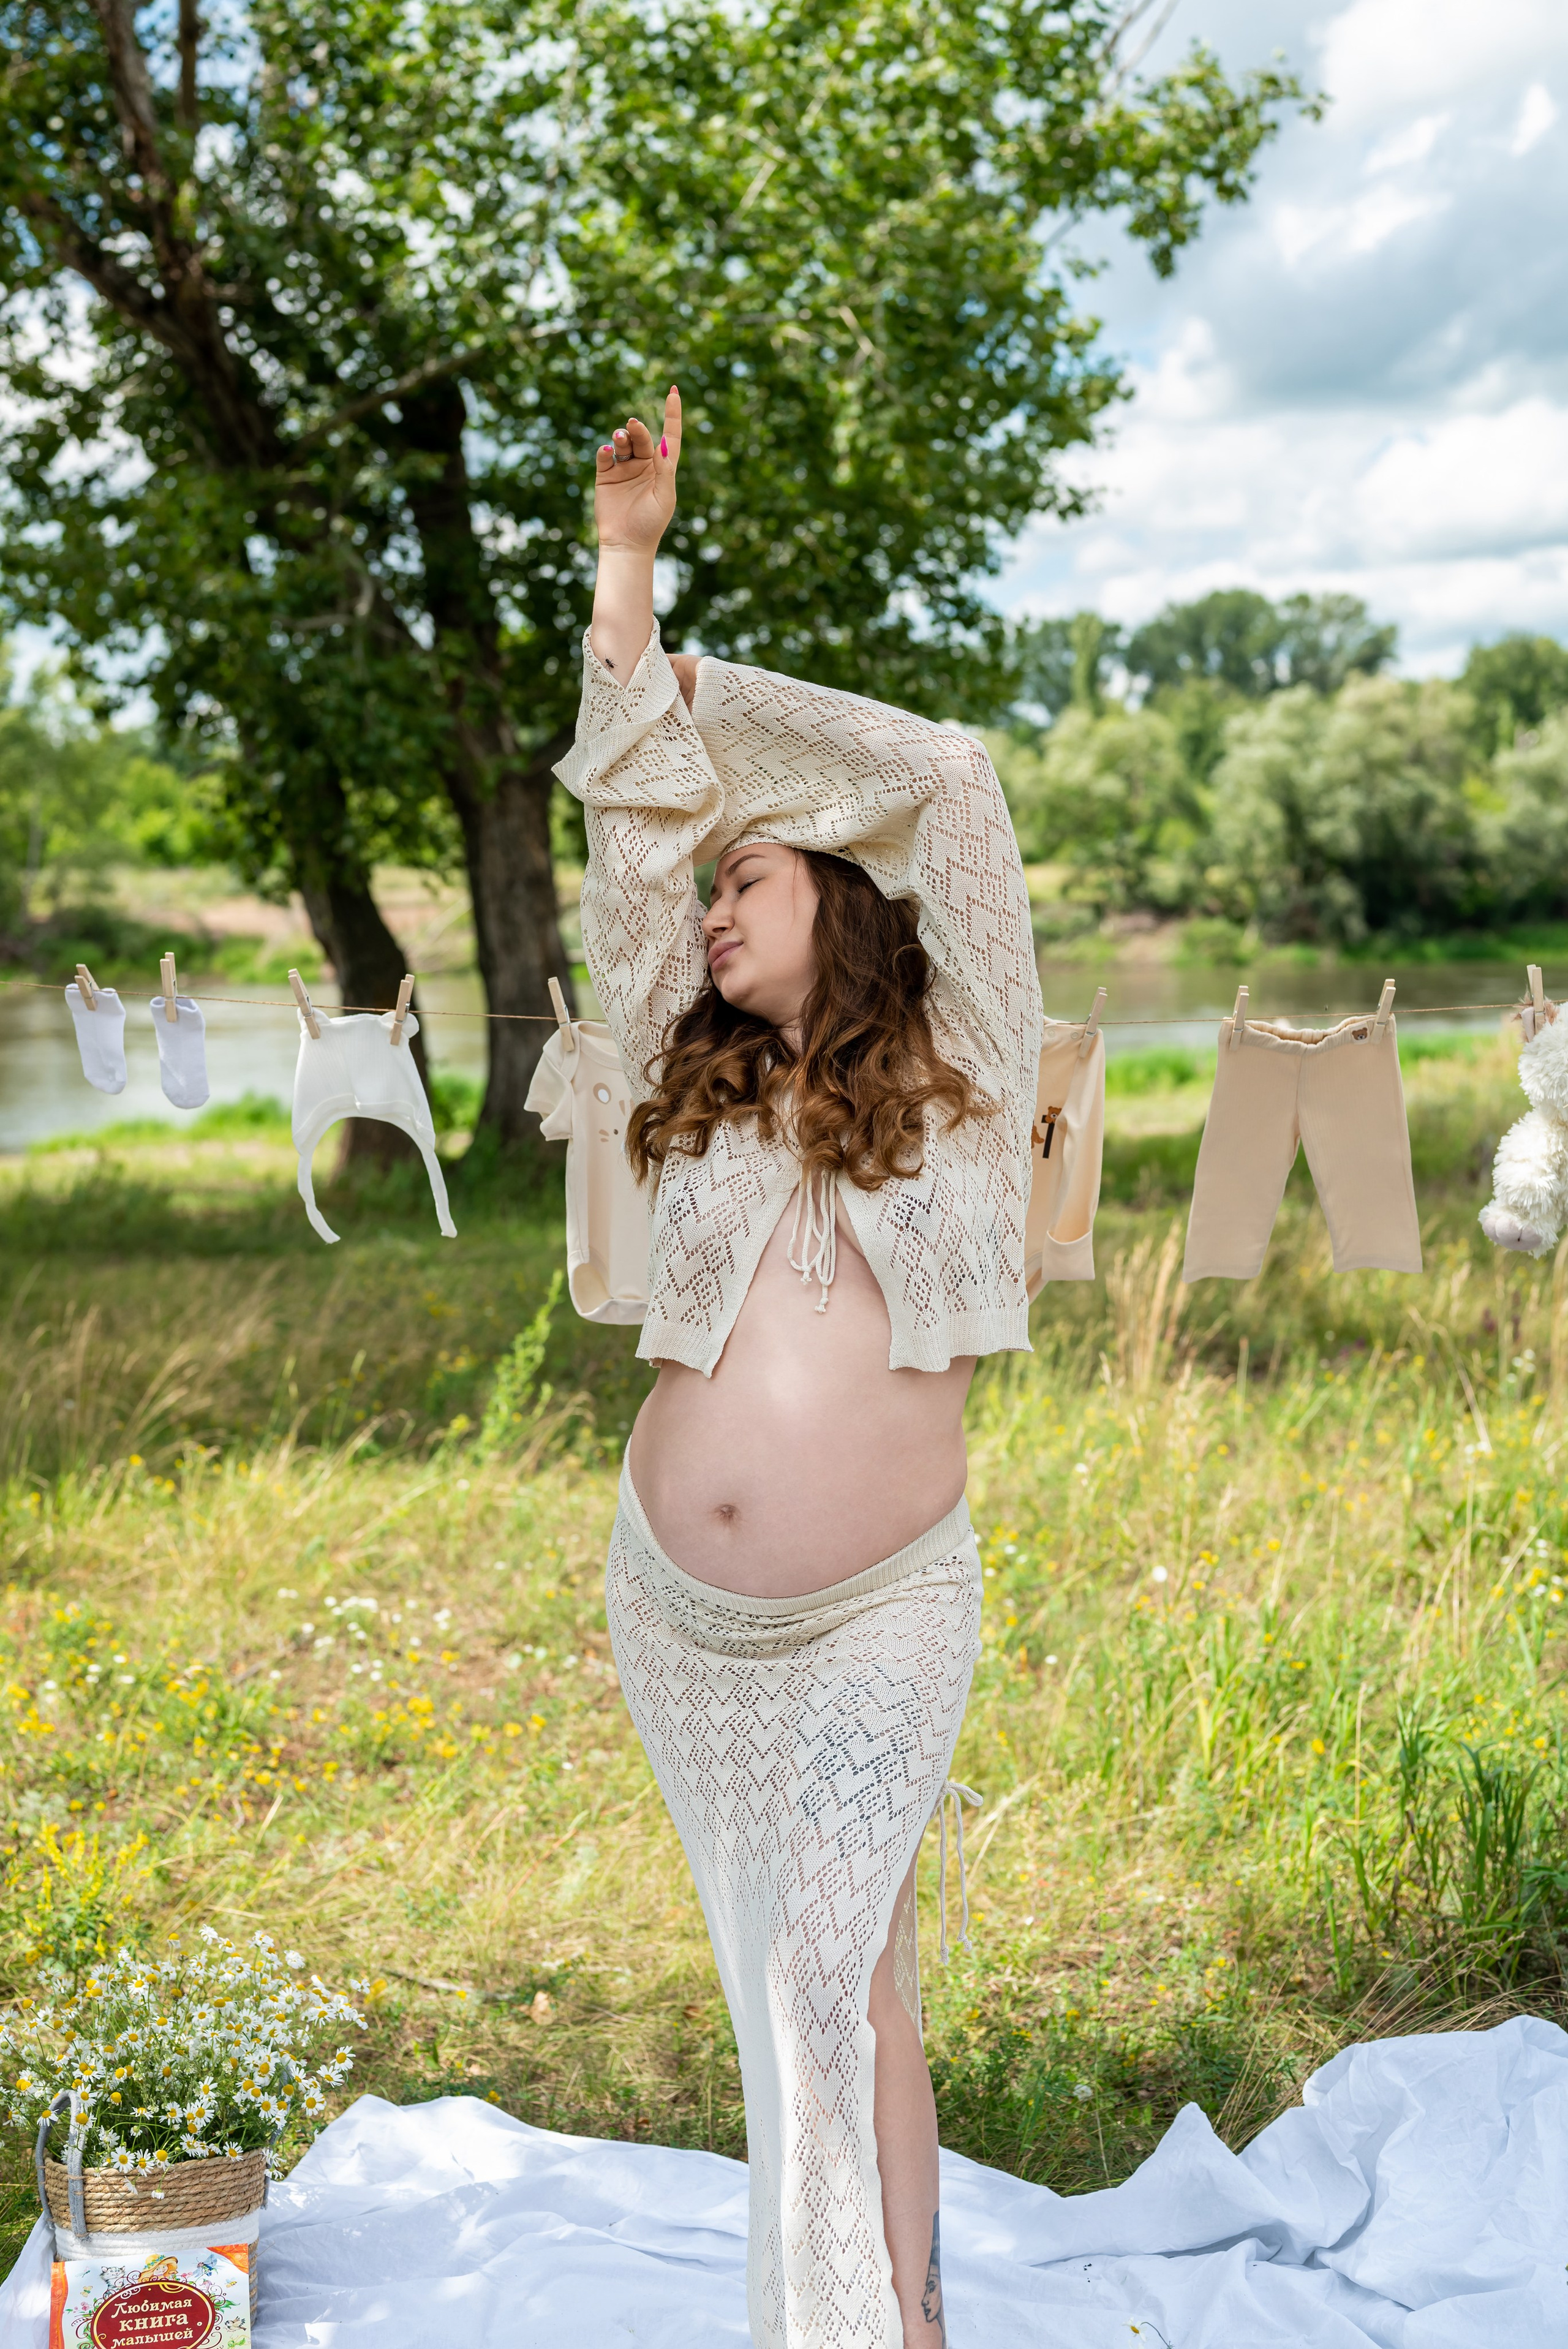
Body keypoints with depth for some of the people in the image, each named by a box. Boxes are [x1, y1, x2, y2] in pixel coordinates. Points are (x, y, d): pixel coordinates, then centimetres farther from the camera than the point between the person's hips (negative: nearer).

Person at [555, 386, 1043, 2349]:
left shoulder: (958, 1076, 0)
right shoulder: (700, 1087, 9)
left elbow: (953, 785, -6)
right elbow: (632, 832, 4)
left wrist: (719, 690, 3)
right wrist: (625, 568, 3)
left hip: (875, 1620, -4)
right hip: (674, 1607, 5)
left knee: (836, 1963, -11)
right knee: (773, 1964, 13)